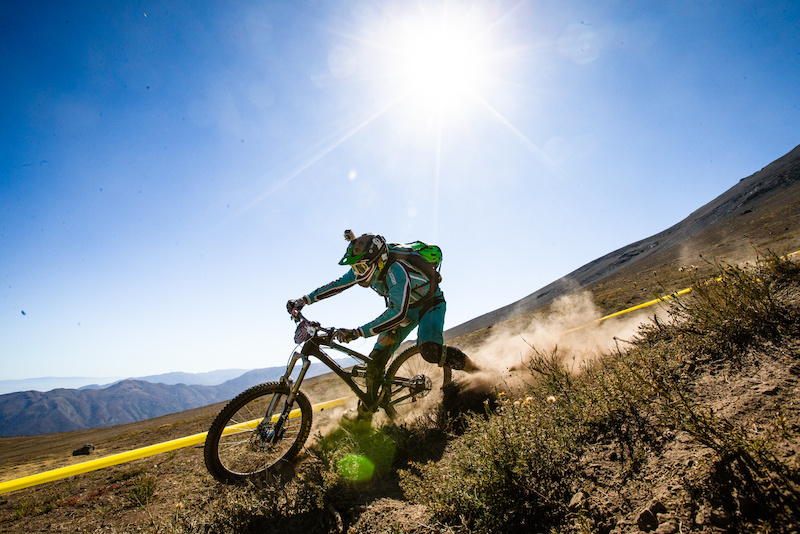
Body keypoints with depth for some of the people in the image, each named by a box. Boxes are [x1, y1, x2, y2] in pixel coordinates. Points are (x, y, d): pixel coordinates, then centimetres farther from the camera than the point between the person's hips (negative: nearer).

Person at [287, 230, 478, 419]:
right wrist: (304, 300, -6)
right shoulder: (369, 265, -16)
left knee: (429, 351, -32)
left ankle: (474, 370, -6)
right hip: (406, 308, 7)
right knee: (377, 358, -3)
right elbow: (339, 284, -3)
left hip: (430, 305, -7)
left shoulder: (397, 271, -39)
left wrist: (356, 333, -51)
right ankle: (366, 411, 13)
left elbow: (398, 313, -46)